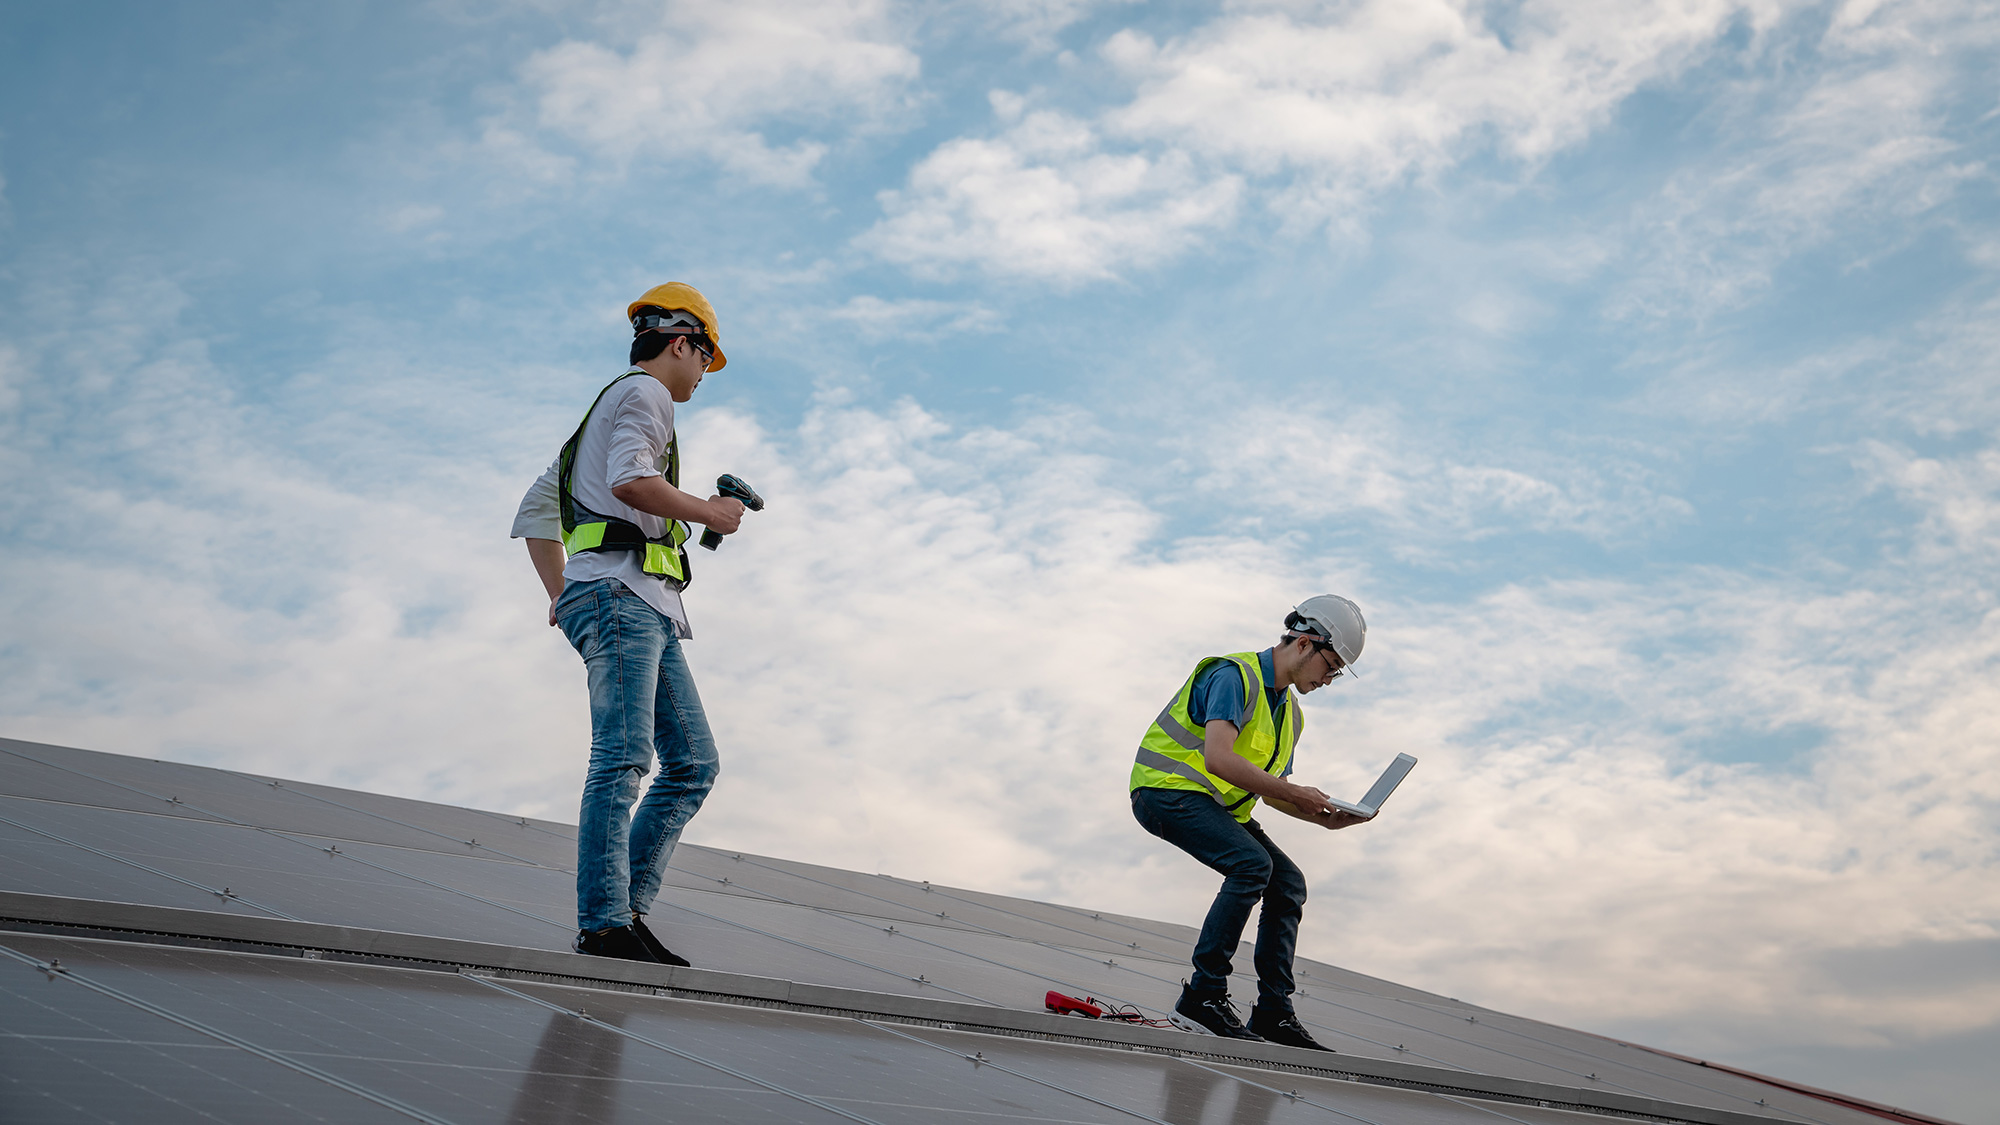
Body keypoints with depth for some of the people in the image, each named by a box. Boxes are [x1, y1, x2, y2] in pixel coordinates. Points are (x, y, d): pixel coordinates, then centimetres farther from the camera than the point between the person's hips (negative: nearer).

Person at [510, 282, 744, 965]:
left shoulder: (605, 410, 32)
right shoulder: (645, 394, 2)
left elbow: (534, 512, 32)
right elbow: (629, 480, -20)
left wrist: (560, 594, 24)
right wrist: (709, 513, -7)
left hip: (648, 611, 10)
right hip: (622, 591, -10)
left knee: (694, 763, 2)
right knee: (625, 755, -19)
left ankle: (626, 907, -3)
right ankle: (605, 924, -25)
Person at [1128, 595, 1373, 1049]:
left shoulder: (1290, 711, 14)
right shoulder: (1234, 676, -16)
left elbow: (1271, 791, 17)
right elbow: (1218, 759, -29)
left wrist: (1323, 816, -1)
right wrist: (1295, 793, -25)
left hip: (1217, 806, 9)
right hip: (1167, 790, -9)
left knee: (1288, 884, -1)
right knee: (1252, 863, -27)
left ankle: (1273, 1012, 3)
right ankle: (1202, 996, -23)